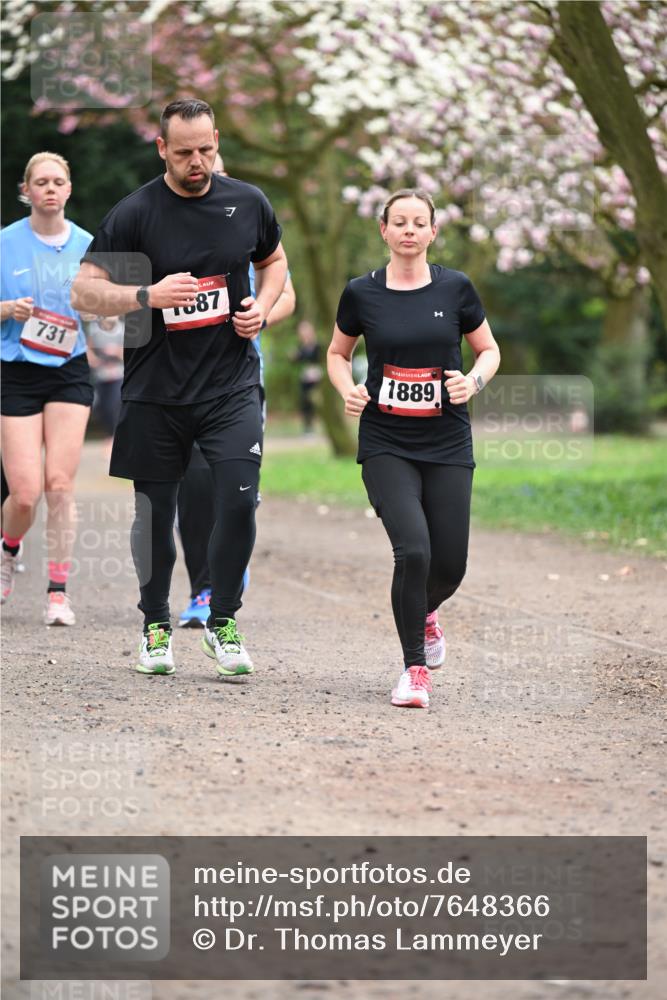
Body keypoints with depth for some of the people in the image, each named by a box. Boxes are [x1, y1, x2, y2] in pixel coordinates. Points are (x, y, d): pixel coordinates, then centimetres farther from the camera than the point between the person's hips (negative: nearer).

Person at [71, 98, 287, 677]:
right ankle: (156, 625, 29)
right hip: (156, 390, -1)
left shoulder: (247, 202, 3)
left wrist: (264, 305, 2)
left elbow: (274, 260, 22)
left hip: (231, 384, 1)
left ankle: (223, 622, 6)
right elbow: (84, 290, -8)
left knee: (239, 500, -12)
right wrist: (149, 296, -23)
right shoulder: (135, 212, -7)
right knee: (155, 511, 8)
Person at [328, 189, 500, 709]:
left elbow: (489, 349, 11)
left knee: (450, 565, 1)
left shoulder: (455, 288, -1)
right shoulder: (362, 293, -1)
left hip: (448, 445, 2)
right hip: (386, 445, -1)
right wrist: (349, 389, -5)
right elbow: (338, 353, 15)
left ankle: (424, 613, 39)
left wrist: (474, 381, -10)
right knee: (413, 549, -19)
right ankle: (415, 668, -1)